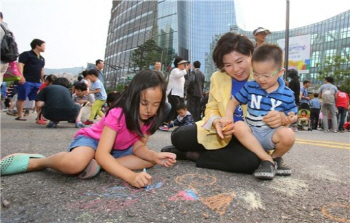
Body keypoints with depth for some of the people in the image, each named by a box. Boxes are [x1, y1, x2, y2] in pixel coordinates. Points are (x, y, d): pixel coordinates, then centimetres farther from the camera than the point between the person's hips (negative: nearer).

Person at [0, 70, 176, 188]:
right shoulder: (117, 114, -32)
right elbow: (101, 154, -40)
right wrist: (131, 176, -54)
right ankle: (37, 161, -6)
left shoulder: (149, 119, -11)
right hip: (91, 140, -7)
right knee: (75, 163, -42)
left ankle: (96, 165, -18)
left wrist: (155, 156, -34)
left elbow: (139, 147, -11)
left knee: (150, 160, -11)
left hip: (116, 149, 7)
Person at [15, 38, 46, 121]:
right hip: (26, 81, -7)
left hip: (37, 82, 7)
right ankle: (19, 116, 4)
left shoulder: (42, 58, 22)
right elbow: (20, 65, -10)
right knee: (22, 98, -2)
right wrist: (21, 76, -23)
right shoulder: (26, 54, 0)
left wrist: (44, 81, 22)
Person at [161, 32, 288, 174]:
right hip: (221, 133, 2)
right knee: (178, 136, -14)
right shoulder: (218, 78, 1)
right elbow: (212, 109, 5)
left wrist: (280, 117, -34)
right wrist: (216, 122, -19)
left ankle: (193, 155, -16)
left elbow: (283, 111, -7)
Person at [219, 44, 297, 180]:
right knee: (238, 126, -31)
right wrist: (228, 116, -11)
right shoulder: (250, 88, 2)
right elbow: (234, 101, 9)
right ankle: (267, 160, -22)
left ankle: (275, 158, 2)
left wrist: (291, 118, -16)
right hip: (252, 132, 1)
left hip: (272, 134, -1)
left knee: (288, 135, -34)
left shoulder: (287, 94, 0)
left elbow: (292, 113, 10)